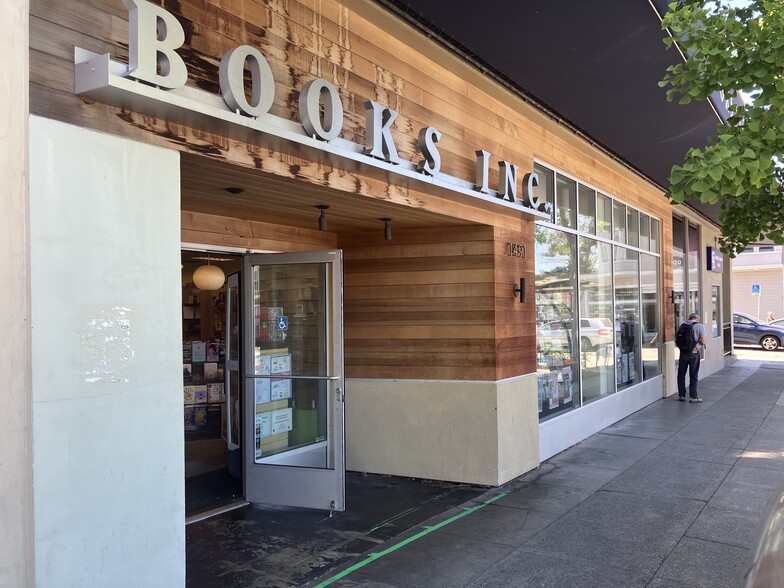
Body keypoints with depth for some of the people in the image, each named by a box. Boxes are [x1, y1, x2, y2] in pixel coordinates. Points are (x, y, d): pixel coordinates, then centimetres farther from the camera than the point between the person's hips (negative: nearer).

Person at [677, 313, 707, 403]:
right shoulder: (700, 326, -5)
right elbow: (702, 341, -10)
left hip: (683, 351, 3)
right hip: (694, 352, -3)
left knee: (681, 374, 13)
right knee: (693, 376, 6)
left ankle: (681, 395, 17)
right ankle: (693, 396, 7)